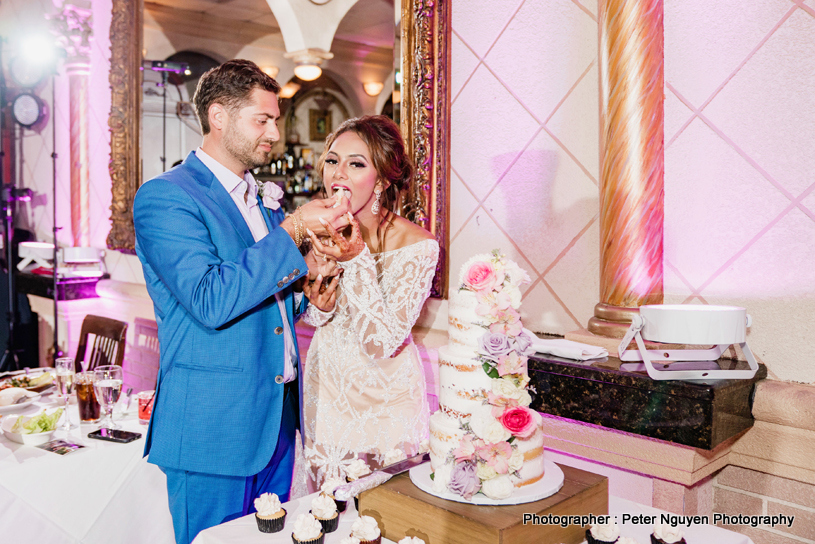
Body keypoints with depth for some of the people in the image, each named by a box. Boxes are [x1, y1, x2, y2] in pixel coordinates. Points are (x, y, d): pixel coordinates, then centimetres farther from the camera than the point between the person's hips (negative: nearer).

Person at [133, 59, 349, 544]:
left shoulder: (263, 200, 13)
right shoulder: (163, 198, -12)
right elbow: (211, 302, -25)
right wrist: (292, 231, -20)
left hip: (276, 416, 8)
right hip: (212, 426, -7)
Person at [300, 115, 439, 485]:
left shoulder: (417, 246, -23)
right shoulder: (321, 231, -8)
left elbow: (382, 344, -26)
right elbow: (309, 315, 6)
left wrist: (356, 259, -33)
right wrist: (320, 308, -18)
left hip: (385, 396, -4)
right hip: (326, 383, 4)